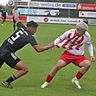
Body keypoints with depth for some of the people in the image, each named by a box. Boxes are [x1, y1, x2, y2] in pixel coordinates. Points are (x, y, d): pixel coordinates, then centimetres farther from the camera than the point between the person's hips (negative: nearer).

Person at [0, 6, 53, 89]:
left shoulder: (21, 27, 8)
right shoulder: (30, 37, -8)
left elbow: (17, 19, 26)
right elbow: (38, 49, -11)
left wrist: (14, 11, 46)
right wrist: (50, 46, 2)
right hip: (7, 53, -8)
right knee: (24, 69, -6)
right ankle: (7, 82, -5)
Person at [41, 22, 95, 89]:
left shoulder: (87, 36, -10)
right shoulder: (70, 33, -18)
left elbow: (90, 44, 12)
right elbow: (60, 38, -3)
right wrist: (53, 44, -18)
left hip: (79, 56, 2)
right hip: (68, 53, -1)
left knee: (88, 64, -26)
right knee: (58, 65, -22)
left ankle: (76, 80, -7)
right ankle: (47, 82, -1)